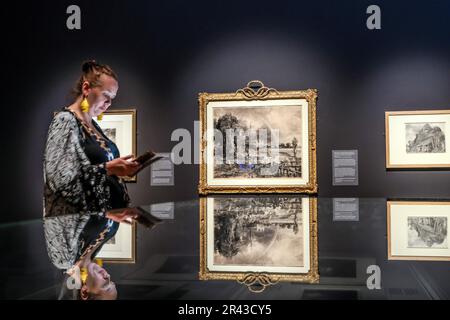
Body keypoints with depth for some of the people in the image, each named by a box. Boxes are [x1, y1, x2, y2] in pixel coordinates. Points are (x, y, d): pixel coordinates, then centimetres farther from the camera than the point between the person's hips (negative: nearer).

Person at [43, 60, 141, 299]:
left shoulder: (92, 124, 15)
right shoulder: (65, 121, -10)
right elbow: (59, 178, -20)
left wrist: (120, 168, 6)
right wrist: (107, 169, -22)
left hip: (104, 220, 8)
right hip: (78, 228, -8)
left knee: (104, 287, 7)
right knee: (97, 289, -5)